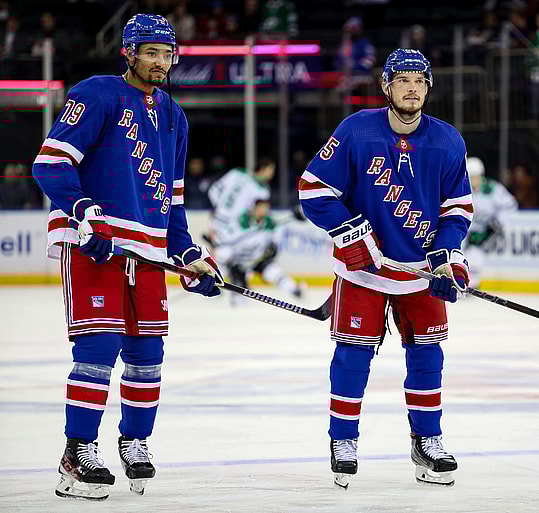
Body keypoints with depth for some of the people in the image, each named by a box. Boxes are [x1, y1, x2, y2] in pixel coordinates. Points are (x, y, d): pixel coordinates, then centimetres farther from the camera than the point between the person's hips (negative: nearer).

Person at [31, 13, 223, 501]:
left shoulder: (173, 117, 18)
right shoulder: (98, 95, -6)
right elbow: (51, 162, -13)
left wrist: (188, 252, 16)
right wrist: (84, 214, -23)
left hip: (147, 249, 7)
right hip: (92, 241, -7)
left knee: (146, 352, 8)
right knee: (99, 346, -13)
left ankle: (134, 442, 26)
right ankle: (78, 455, -7)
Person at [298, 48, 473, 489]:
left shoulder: (448, 142, -4)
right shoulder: (356, 131, -14)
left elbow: (458, 206, 5)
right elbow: (314, 189, -11)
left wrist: (447, 256, -9)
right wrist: (353, 235, -16)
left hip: (422, 267, 3)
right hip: (363, 264, -3)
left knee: (426, 353, 6)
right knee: (353, 353, -3)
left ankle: (427, 440, 19)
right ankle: (343, 442, 10)